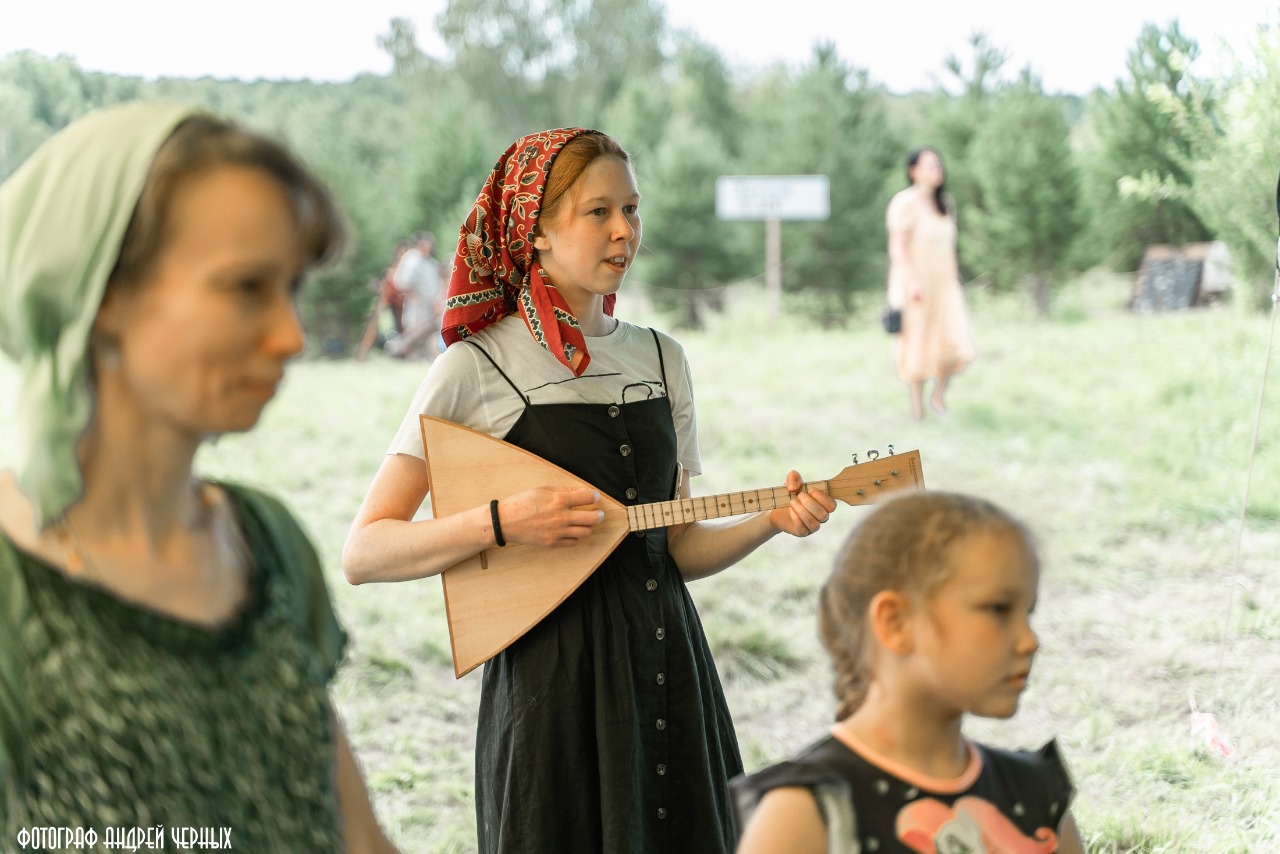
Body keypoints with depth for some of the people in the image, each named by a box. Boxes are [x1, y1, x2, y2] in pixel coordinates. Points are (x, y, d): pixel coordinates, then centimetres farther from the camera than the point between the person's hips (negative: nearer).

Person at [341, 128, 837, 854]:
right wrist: (501, 524, -22)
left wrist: (771, 522, -4)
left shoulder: (662, 359, 9)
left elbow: (676, 546, 12)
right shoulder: (477, 369, -8)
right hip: (552, 679, -5)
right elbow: (363, 555, -10)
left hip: (668, 664, 5)